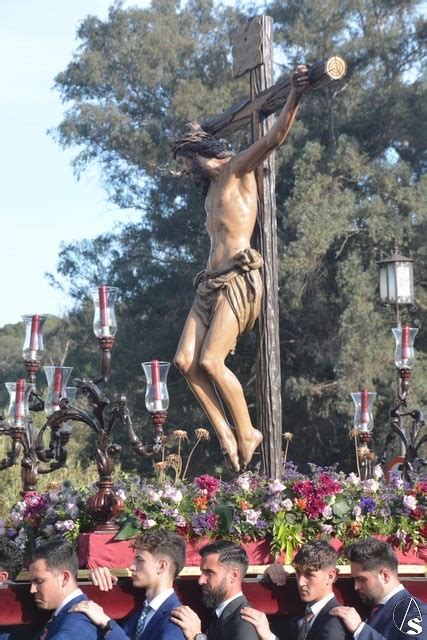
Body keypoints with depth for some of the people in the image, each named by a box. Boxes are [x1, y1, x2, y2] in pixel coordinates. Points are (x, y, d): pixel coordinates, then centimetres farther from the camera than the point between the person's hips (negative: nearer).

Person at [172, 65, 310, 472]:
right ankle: (225, 435, -3)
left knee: (210, 361, -18)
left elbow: (275, 137, -13)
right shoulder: (211, 188, 27)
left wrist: (295, 96, -29)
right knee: (185, 361, -6)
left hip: (237, 279, -9)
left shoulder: (237, 169, 3)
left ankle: (247, 432, -5)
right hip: (210, 283, 9)